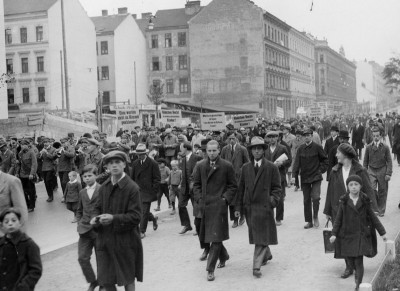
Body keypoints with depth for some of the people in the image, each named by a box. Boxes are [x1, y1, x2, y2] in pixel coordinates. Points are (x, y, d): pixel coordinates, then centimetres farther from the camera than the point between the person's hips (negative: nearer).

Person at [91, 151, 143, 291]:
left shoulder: (132, 188, -13)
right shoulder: (104, 187, 5)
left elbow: (136, 216, -15)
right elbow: (98, 207, 18)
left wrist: (114, 218, -25)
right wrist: (95, 217, -4)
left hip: (125, 240, -5)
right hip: (105, 239, 5)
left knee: (128, 279, 11)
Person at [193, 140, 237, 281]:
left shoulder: (227, 166, -3)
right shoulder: (201, 166, 7)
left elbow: (233, 186, 2)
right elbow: (196, 184, 13)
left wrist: (226, 199, -9)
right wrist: (199, 199, 1)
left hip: (219, 206, -5)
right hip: (205, 206, 5)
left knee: (216, 238, -9)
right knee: (208, 236, 16)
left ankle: (210, 269, -4)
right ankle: (223, 256, 41)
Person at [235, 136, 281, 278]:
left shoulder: (271, 167, -1)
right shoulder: (246, 167, 9)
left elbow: (277, 187, 2)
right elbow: (241, 187, 10)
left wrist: (273, 200, -14)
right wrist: (238, 207, 5)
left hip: (264, 206, -4)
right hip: (249, 207, 4)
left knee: (262, 237, -6)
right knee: (255, 235, 15)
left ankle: (256, 266, -5)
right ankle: (266, 255, 39)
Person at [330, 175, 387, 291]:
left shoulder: (365, 201, -3)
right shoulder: (344, 201, -3)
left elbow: (373, 217, 5)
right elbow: (339, 218, 1)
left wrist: (382, 232, 6)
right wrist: (334, 233, -6)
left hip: (361, 235, -1)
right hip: (347, 235, 1)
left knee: (359, 261, -7)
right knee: (350, 259, 10)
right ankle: (357, 271, 41)